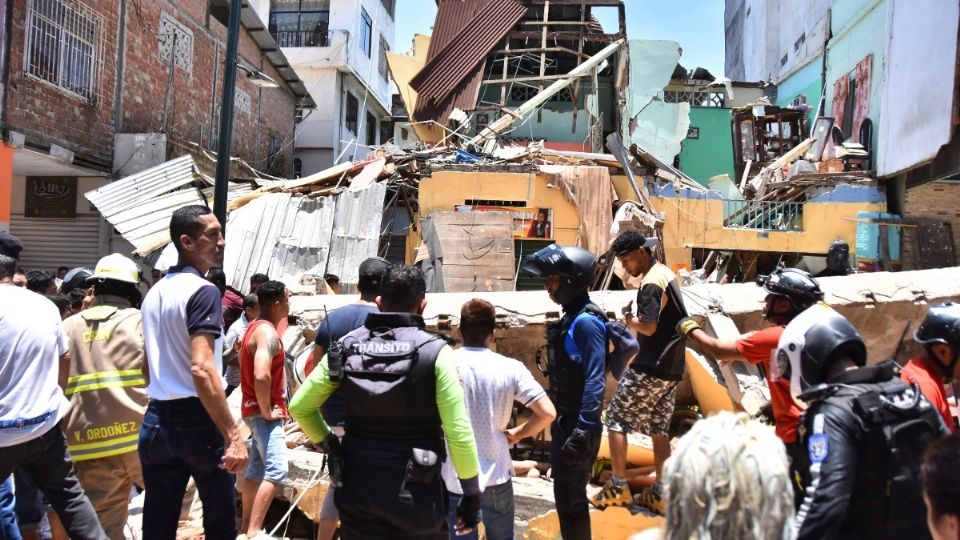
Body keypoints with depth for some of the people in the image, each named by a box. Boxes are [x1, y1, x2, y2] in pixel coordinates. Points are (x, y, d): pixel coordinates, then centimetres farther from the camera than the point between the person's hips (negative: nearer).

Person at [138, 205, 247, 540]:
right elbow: (202, 369, -25)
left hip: (157, 419, 8)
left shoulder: (154, 292, 12)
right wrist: (232, 435, -25)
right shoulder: (202, 291, -15)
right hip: (198, 420, -7)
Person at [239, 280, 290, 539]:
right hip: (264, 413, -10)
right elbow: (261, 376, -34)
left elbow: (248, 365, 24)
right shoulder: (268, 333, -20)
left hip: (257, 410, 10)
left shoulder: (256, 327, 12)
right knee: (276, 472, -13)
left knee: (257, 470, 16)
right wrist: (267, 411, -21)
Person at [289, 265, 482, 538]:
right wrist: (472, 495, -3)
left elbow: (299, 406, 6)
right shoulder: (434, 351, -11)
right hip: (414, 492, -3)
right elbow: (458, 433, -13)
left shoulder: (347, 346, 0)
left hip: (357, 488, 3)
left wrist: (327, 442, 19)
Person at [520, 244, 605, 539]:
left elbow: (595, 382, -24)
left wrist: (582, 432, -26)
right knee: (566, 495, 19)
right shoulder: (571, 317, 10)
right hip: (564, 422, 10)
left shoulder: (586, 322, -20)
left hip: (577, 426, -10)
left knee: (570, 499, 1)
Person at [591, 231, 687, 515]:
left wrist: (629, 319, -6)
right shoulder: (666, 273, 13)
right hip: (671, 368, 9)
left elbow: (649, 327, -24)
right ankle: (660, 494, 16)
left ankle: (618, 487, 4)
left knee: (616, 418, 1)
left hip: (649, 368, -9)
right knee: (659, 429, 12)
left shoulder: (651, 283, -17)